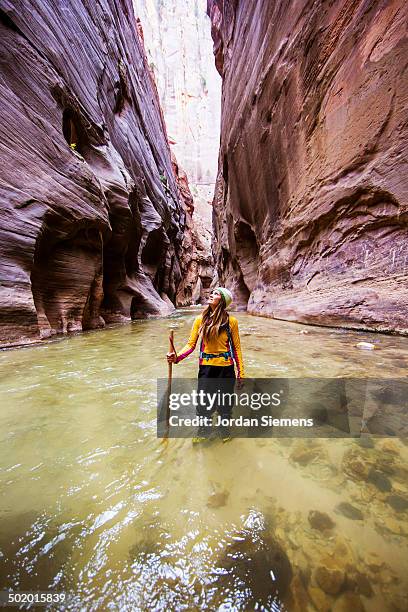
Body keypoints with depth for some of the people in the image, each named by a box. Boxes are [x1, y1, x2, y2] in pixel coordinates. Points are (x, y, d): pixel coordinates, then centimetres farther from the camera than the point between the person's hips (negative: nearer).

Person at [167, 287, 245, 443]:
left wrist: (241, 373, -2)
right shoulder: (200, 319, -4)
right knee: (203, 402, 10)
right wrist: (177, 357, -21)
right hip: (206, 367, 1)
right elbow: (191, 344, -4)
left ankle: (225, 430, 45)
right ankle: (203, 432, 40)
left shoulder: (230, 321, -9)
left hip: (225, 367, -1)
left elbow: (236, 347, -4)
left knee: (225, 403, 14)